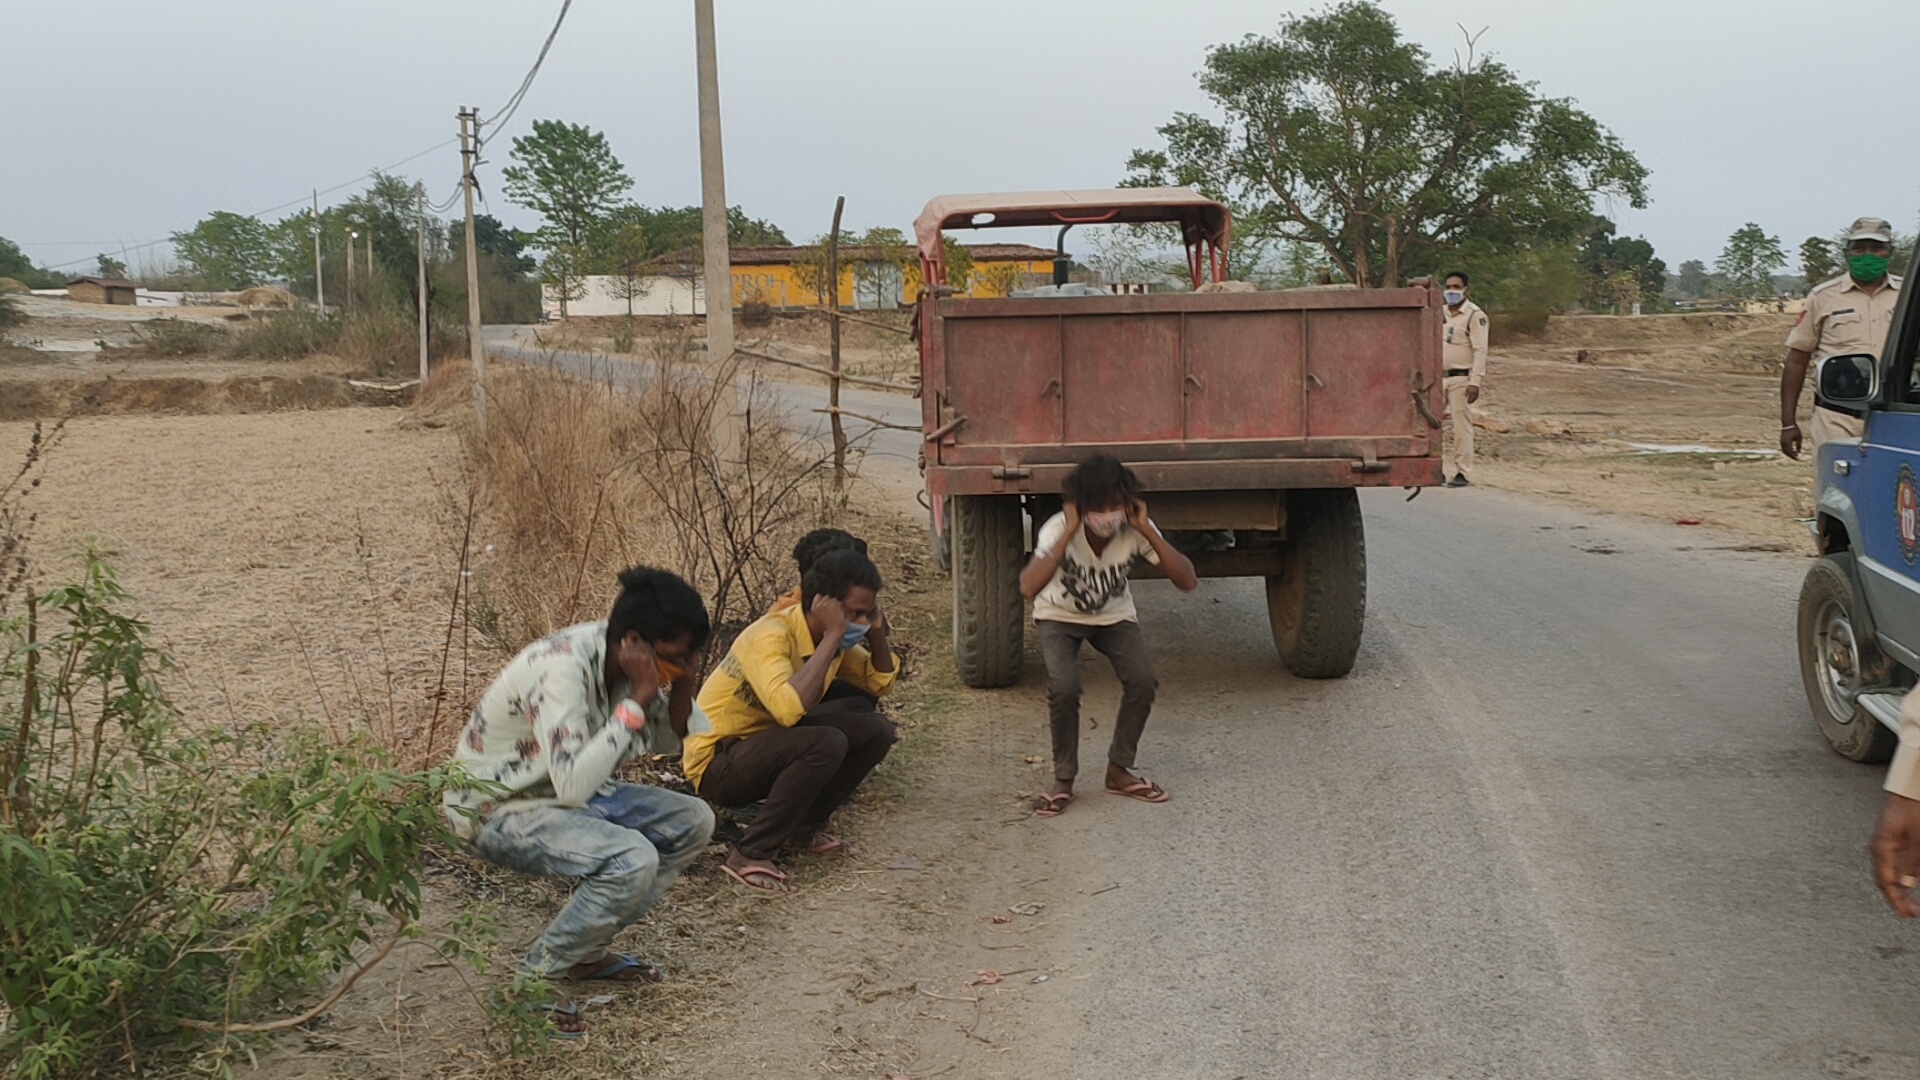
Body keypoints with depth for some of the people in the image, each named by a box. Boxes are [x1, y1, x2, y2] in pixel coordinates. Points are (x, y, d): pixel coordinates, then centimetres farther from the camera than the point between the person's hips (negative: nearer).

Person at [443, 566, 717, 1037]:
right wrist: (638, 698, -34)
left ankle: (584, 949, 8)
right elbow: (573, 786, -38)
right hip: (497, 808, -9)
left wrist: (683, 677, -14)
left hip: (570, 789, 9)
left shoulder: (623, 660, -6)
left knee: (692, 822, 1)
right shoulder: (563, 668, -31)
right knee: (633, 859, -29)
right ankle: (535, 978, -11)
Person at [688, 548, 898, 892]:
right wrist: (832, 638, -34)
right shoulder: (771, 636, -26)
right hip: (717, 763, -9)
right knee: (826, 743, -32)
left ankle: (805, 825, 8)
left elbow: (881, 682, 11)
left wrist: (876, 630, -7)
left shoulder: (832, 638, 0)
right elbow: (789, 708, -43)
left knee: (876, 730, -4)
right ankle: (750, 855, -21)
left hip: (771, 745, 9)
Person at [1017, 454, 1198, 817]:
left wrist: (1147, 531, -37)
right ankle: (1063, 781, -5)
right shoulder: (1059, 529, -32)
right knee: (1064, 687, -27)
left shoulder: (1136, 530, -25)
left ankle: (1119, 771, 2)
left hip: (1114, 616, 2)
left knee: (1142, 680, -20)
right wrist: (1069, 534, -46)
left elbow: (1188, 581, -31)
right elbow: (1028, 588, -46)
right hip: (1060, 617, -2)